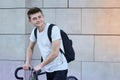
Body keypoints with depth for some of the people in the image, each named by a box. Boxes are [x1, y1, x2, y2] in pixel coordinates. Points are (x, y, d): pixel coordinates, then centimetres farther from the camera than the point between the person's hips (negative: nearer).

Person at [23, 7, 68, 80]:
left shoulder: (53, 29, -19)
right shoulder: (35, 31, 2)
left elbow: (55, 53, -23)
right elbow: (30, 48, 18)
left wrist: (40, 65, -17)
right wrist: (27, 63, 3)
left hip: (59, 69, -7)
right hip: (48, 70, 7)